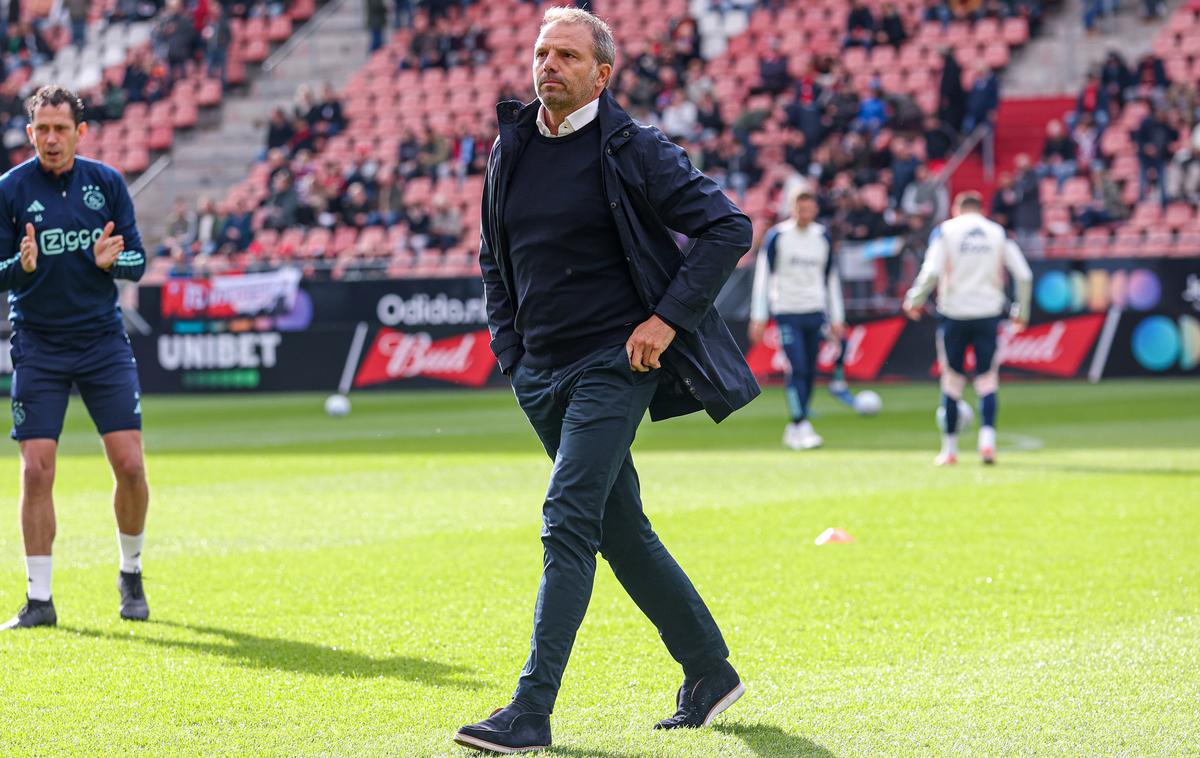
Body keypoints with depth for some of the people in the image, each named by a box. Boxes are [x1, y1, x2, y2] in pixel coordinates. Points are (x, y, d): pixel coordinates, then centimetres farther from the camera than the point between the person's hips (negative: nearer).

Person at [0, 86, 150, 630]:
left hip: (103, 340, 1)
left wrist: (110, 260, -18)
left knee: (129, 463, -5)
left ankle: (131, 575, 17)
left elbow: (138, 262, 4)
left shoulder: (107, 182, 2)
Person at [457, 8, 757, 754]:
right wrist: (509, 344, 13)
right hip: (542, 371, 7)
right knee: (621, 529, 13)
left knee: (568, 521, -16)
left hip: (615, 364, -7)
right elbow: (495, 254, 23)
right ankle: (710, 672, 27)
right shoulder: (512, 149, 9)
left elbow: (728, 227, -11)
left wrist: (669, 318, -15)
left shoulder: (632, 150, -10)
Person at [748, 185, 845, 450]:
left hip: (815, 312, 4)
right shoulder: (776, 236, -3)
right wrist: (758, 317, -6)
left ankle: (794, 430, 13)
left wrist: (836, 318, 13)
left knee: (809, 371, 3)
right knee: (797, 369, -14)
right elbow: (762, 276, -2)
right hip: (787, 312, -4)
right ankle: (801, 427, -16)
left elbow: (831, 279, 16)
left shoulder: (823, 238, 9)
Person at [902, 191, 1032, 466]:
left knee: (952, 381, 9)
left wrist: (915, 300, 2)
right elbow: (1024, 275, 1)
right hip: (988, 313, 1)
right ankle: (987, 439, -20)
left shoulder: (945, 230, 1)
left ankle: (950, 449, 12)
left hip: (954, 312, -1)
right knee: (987, 380, 3)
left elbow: (932, 271, -12)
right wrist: (1021, 311, 11)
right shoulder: (998, 232, 8)